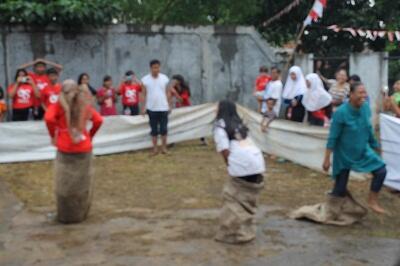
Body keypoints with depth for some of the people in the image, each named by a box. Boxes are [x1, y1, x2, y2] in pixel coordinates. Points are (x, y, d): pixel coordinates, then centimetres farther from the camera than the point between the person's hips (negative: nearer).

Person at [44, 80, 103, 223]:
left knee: (65, 185, 9)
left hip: (65, 150, -3)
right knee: (83, 184, 15)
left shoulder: (58, 105, -4)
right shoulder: (85, 105, 5)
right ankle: (81, 213, 24)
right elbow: (99, 120, -2)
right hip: (84, 149, 3)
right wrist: (90, 136, 10)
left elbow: (49, 118, -21)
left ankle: (66, 216, 15)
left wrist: (53, 136, -6)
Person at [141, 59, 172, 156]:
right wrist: (143, 107, -3)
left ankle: (164, 147, 14)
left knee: (164, 129, 2)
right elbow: (144, 94, 0)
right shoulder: (145, 79, -3)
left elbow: (168, 93, 6)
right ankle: (155, 148, 13)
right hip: (151, 108, -1)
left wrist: (170, 105, 3)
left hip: (163, 108, 1)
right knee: (154, 129, 6)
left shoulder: (165, 78, 1)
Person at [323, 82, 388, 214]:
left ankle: (372, 201, 13)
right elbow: (333, 137, -19)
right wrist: (327, 159, -17)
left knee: (381, 170, -7)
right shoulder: (341, 112, -24)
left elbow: (368, 129, 8)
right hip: (345, 154, -5)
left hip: (363, 150, 5)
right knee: (340, 189, 1)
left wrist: (374, 146, 16)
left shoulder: (366, 107, -7)